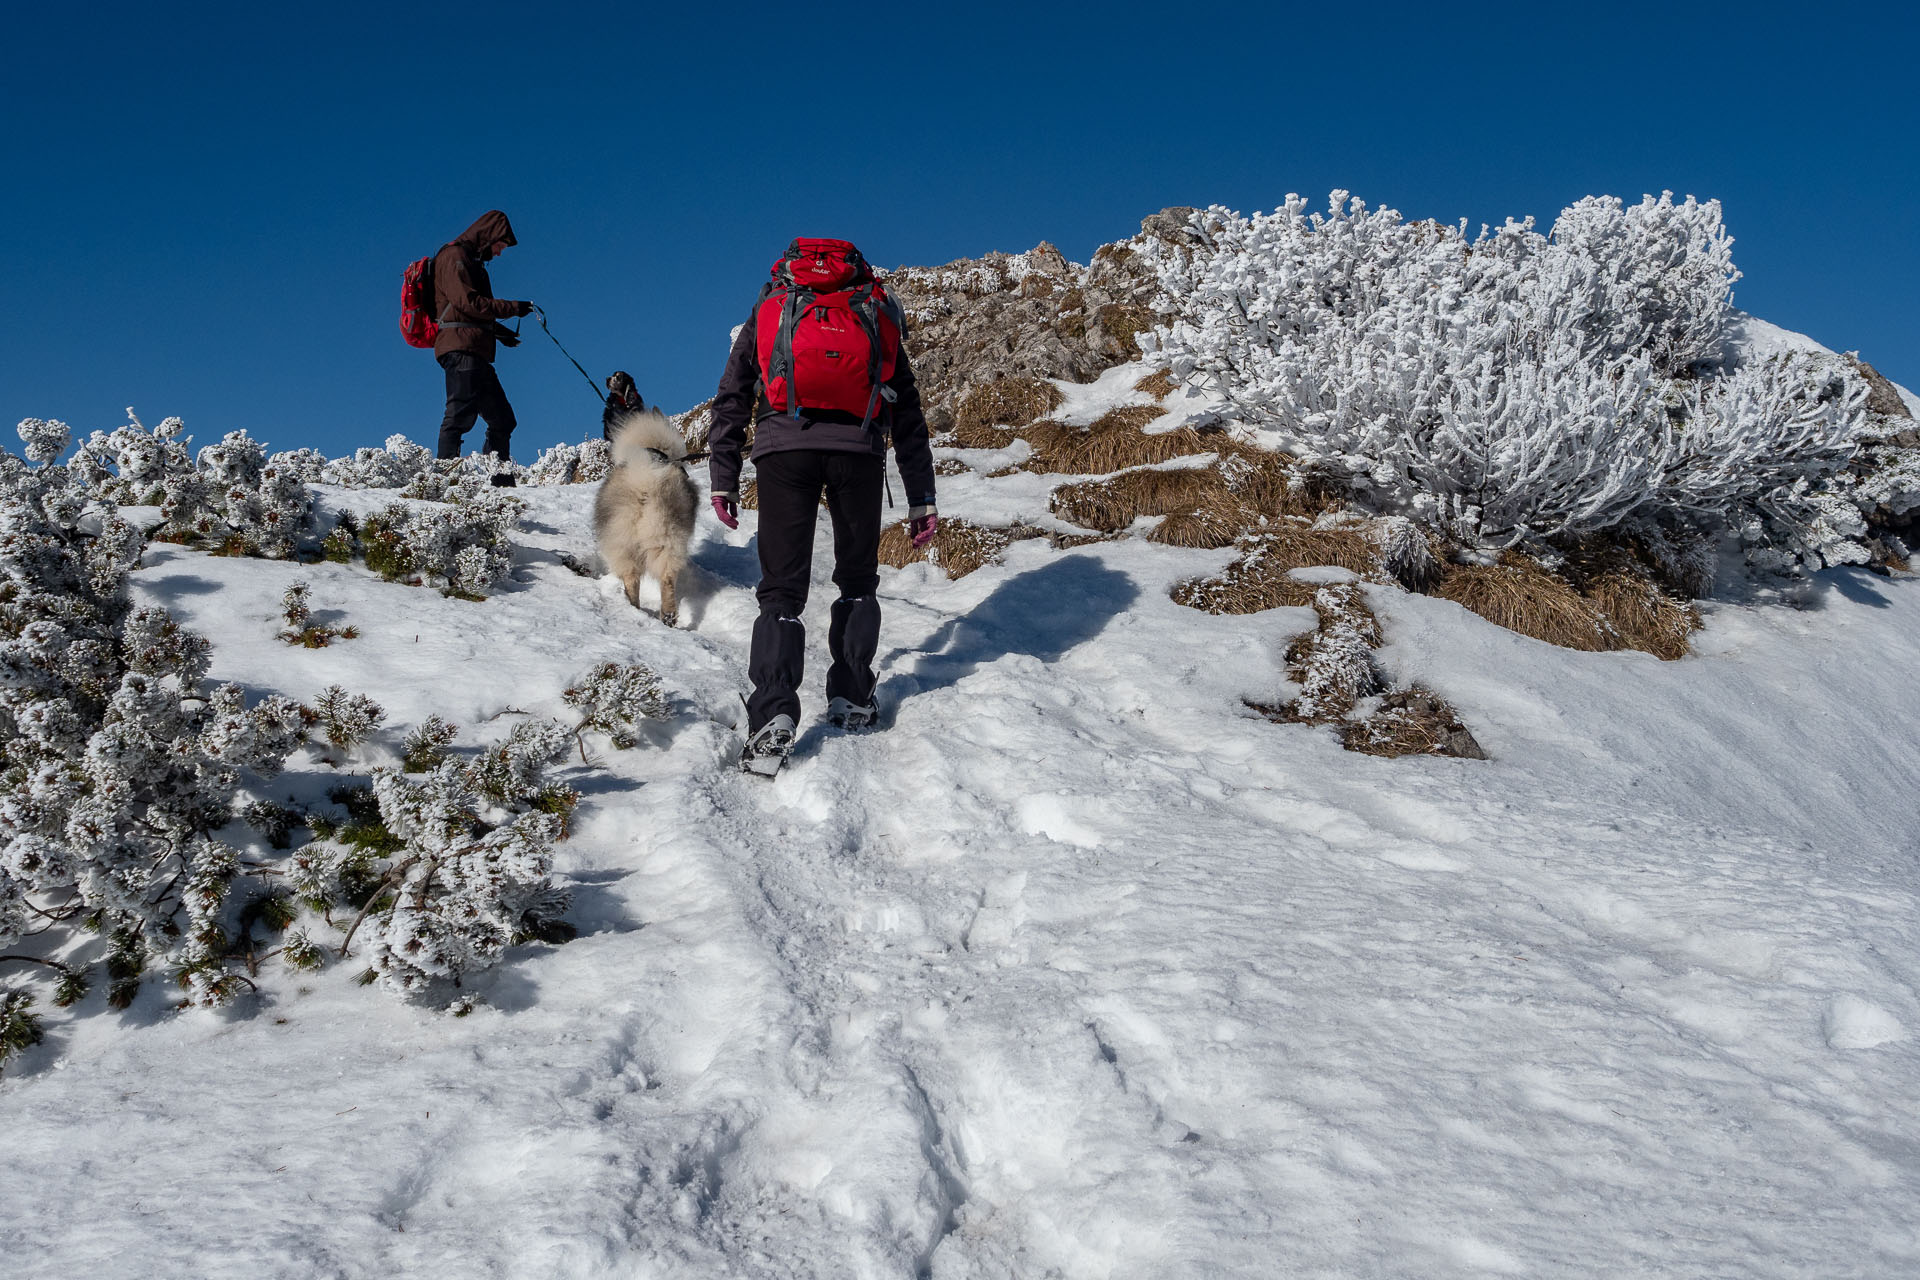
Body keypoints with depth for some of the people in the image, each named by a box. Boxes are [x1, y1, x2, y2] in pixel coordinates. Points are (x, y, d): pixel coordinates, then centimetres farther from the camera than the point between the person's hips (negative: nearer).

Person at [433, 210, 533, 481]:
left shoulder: (472, 263, 28)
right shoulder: (454, 257, -3)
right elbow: (467, 302, -15)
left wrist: (500, 331, 20)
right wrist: (513, 307, -13)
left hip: (476, 353, 10)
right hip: (461, 348, -10)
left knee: (502, 419, 7)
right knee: (460, 415, -17)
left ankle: (500, 479, 7)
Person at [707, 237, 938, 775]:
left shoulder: (769, 310, 28)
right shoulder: (879, 318, 28)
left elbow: (731, 400, 19)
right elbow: (909, 418, 24)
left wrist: (723, 480, 19)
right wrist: (922, 499, 23)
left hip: (784, 446, 0)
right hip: (858, 448, 1)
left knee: (782, 588, 0)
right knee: (858, 580, 20)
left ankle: (773, 718, -15)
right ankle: (852, 700, 15)